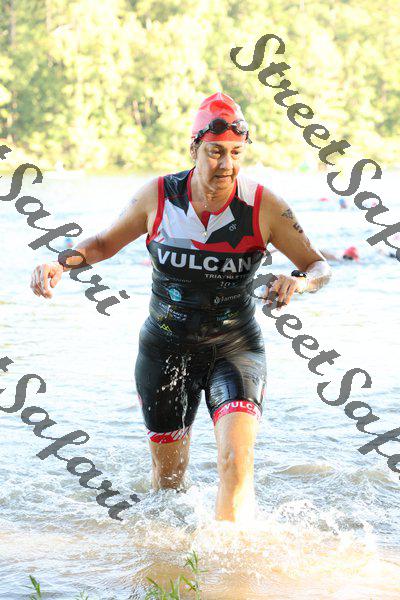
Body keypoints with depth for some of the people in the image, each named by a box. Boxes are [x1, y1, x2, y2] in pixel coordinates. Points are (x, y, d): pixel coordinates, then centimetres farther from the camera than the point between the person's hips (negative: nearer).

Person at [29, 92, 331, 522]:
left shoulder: (263, 206, -13)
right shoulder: (158, 196, -10)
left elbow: (319, 266, -5)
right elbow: (105, 243, 7)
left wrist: (300, 281, -28)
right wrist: (59, 263, -12)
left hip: (235, 346, -1)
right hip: (166, 346, 2)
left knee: (236, 462, -22)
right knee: (167, 476, 13)